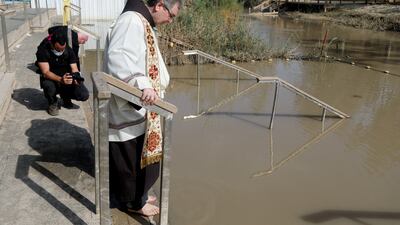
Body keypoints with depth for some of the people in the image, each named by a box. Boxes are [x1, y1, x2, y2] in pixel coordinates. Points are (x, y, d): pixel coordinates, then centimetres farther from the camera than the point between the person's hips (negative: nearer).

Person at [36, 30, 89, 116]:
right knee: (49, 86, -40)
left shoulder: (68, 50, -8)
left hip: (67, 78, 3)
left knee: (84, 95, -20)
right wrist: (60, 79, -44)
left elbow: (74, 68, -8)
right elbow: (45, 72, -26)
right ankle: (53, 103, -2)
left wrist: (76, 77, -33)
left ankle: (65, 96, 16)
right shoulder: (43, 50, -18)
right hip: (50, 78, -2)